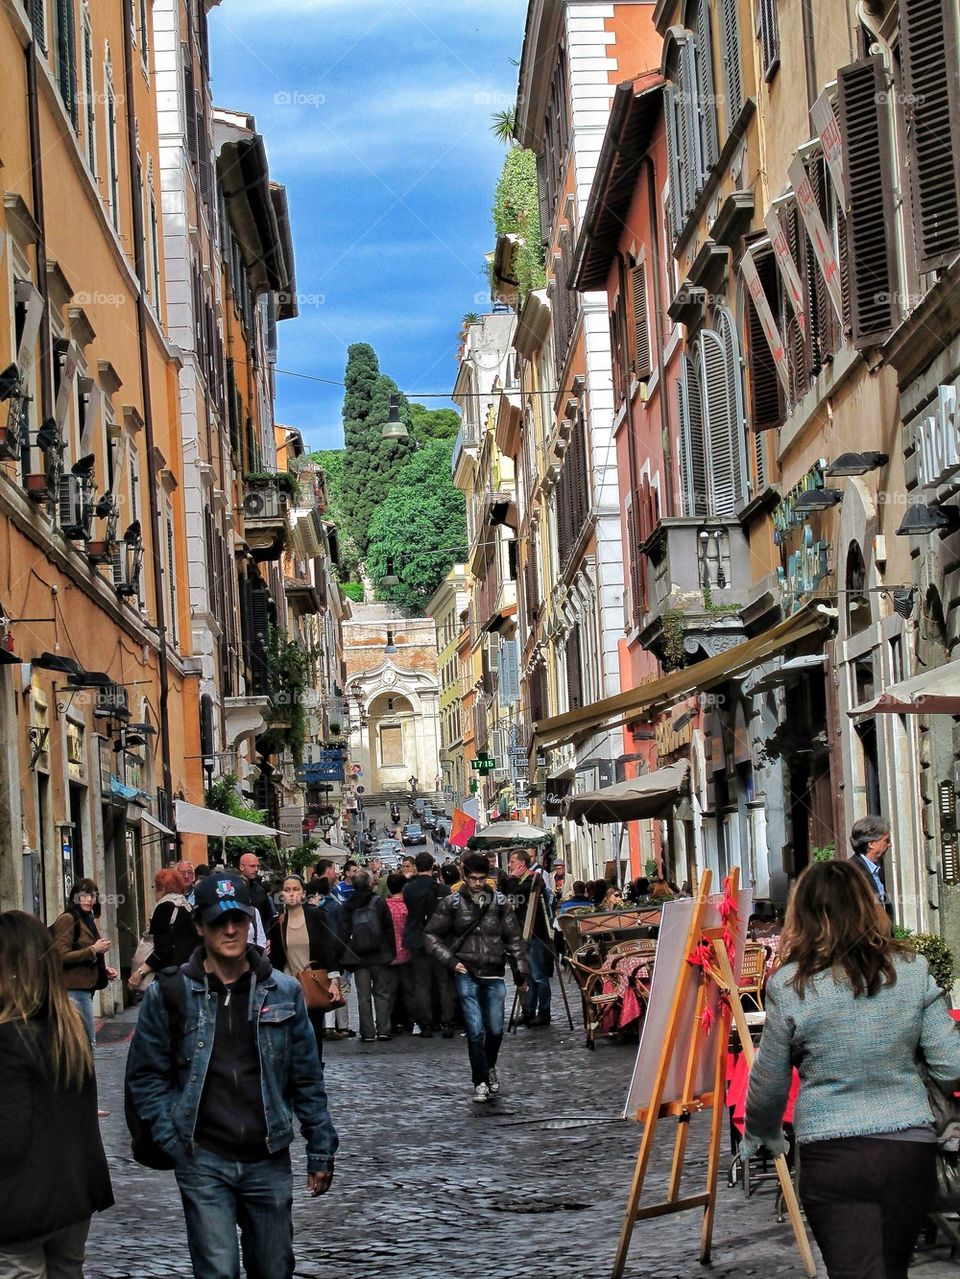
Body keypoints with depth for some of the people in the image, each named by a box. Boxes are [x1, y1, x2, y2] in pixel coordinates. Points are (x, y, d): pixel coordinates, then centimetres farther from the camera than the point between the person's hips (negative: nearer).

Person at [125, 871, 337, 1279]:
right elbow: (146, 1076, 2)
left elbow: (307, 1079, 8)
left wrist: (321, 1151, 7)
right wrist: (172, 1140, -7)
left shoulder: (283, 992, 3)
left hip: (269, 1159, 2)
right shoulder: (168, 994, -3)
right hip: (203, 1163, -2)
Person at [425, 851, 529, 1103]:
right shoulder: (452, 903, -1)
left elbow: (514, 939, 9)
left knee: (495, 1029, 3)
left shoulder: (499, 903, 5)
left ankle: (490, 1067, 32)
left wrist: (521, 974, 6)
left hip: (494, 975, 2)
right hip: (467, 975, -2)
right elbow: (431, 934, 5)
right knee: (476, 1030, -7)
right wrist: (450, 961, -6)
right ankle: (481, 1082, 3)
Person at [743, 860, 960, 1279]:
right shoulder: (913, 970, -2)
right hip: (911, 1149, 3)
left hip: (831, 1155, -3)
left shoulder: (789, 985, -7)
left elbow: (769, 1081, 3)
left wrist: (759, 1133, 22)